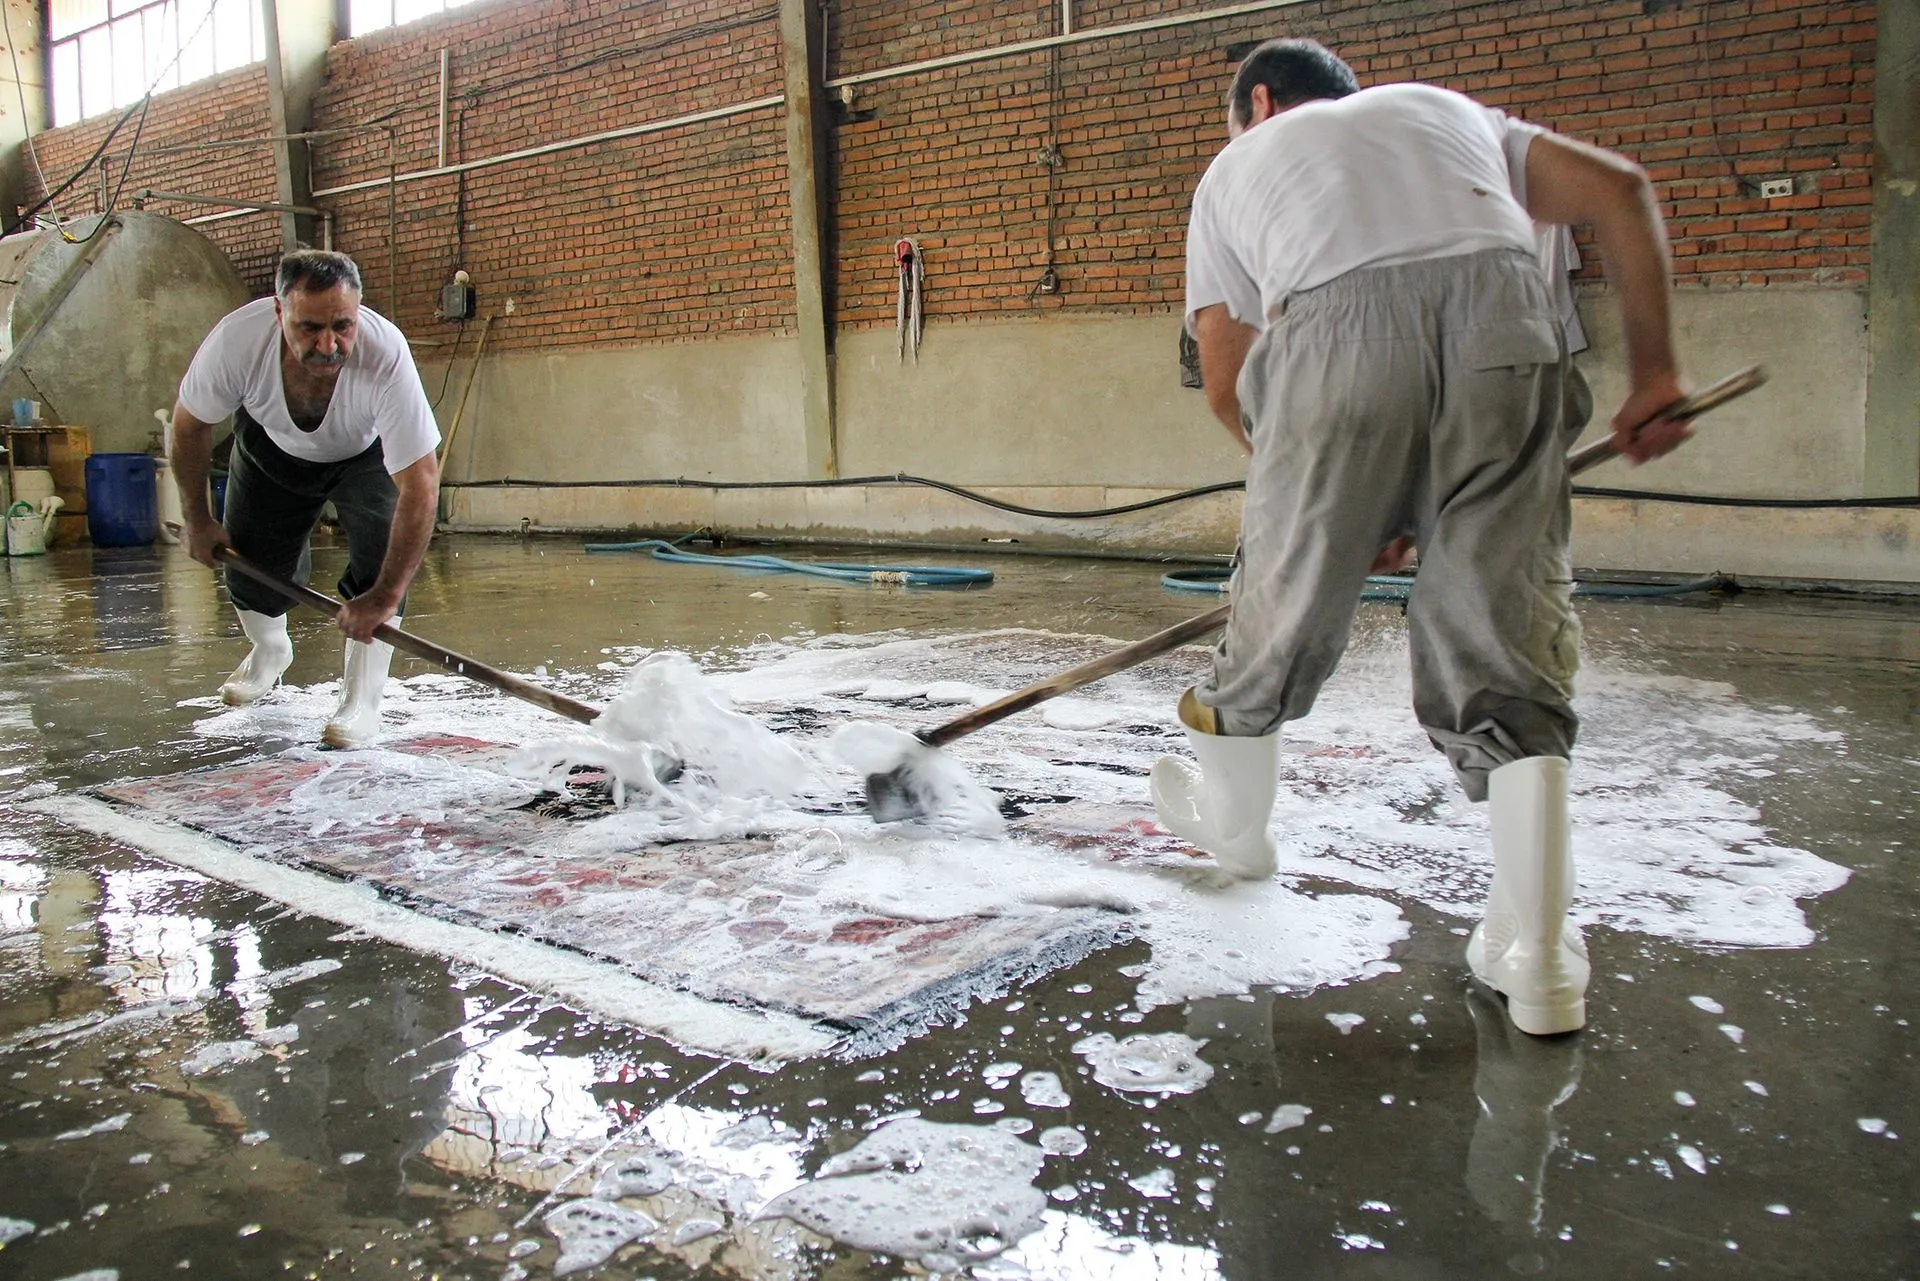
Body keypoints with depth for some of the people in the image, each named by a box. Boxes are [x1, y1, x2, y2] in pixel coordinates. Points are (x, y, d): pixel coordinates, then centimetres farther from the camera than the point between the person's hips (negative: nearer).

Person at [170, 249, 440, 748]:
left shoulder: (386, 355, -43)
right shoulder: (237, 338, -36)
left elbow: (420, 485, -43)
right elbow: (189, 422, -14)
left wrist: (386, 598, -45)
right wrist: (196, 519, -5)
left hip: (364, 454, -2)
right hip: (271, 446, 2)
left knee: (379, 553, -23)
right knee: (248, 559, 5)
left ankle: (361, 701, -10)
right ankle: (270, 650, 40)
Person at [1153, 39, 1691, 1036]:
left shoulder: (1236, 166, 32)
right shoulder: (1446, 107, 37)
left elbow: (1225, 386, 24)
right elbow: (1618, 190, 21)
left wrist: (1351, 515, 29)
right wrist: (1652, 373, 22)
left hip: (1334, 329, -1)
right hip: (1504, 310, 2)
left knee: (1283, 605, 16)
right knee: (1504, 632, 7)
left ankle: (1232, 822, 39)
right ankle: (1536, 955, 6)